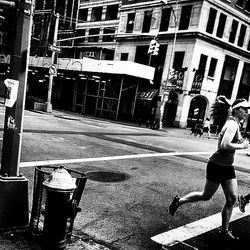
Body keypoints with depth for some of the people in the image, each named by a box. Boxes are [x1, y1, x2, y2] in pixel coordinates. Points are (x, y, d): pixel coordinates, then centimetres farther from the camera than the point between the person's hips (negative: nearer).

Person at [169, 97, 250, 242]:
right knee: (206, 196, 5)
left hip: (228, 166, 9)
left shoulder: (234, 124, 10)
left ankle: (225, 231, 19)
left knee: (232, 199, 7)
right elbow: (224, 145, -32)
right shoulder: (232, 125, -19)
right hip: (217, 165, -9)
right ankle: (179, 201, 24)